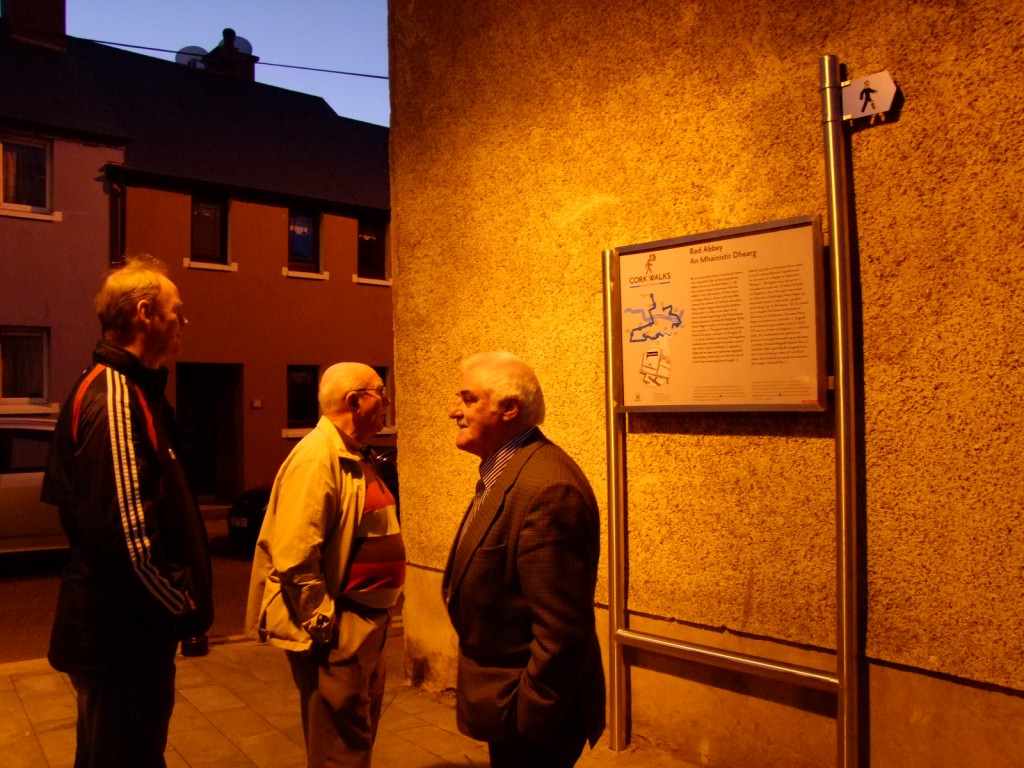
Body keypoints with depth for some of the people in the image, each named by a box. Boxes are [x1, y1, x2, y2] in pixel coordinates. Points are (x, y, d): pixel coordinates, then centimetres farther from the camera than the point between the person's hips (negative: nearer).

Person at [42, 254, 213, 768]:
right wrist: (186, 606, -14)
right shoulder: (116, 397, -21)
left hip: (117, 628, 10)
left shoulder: (121, 388, 12)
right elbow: (128, 533, -28)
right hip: (124, 634, -10)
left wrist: (180, 600, 14)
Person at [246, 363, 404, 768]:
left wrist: (376, 615, 16)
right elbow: (294, 558, -26)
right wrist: (324, 625, -19)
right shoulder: (318, 457, -20)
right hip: (338, 631, -9)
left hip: (368, 622, 9)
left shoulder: (357, 457, 11)